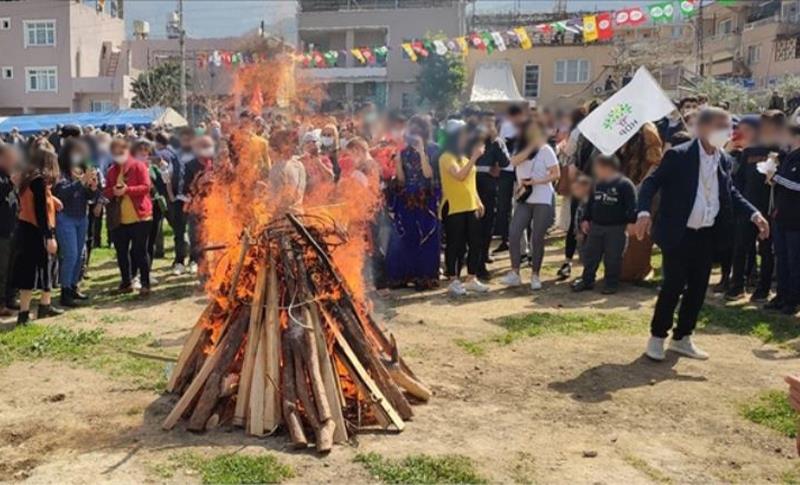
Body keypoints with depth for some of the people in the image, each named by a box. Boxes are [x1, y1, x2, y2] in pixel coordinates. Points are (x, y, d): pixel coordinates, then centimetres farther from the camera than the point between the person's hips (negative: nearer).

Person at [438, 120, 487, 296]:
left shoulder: (465, 156, 16)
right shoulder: (446, 157, -10)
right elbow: (460, 175, -26)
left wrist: (478, 201, 15)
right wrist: (475, 157, -27)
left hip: (470, 207, 8)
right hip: (453, 208, -8)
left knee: (475, 243, 7)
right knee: (455, 245, -1)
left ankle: (472, 279, 18)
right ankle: (454, 281, 10)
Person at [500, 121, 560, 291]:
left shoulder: (545, 150, -4)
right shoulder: (521, 148, 9)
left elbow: (556, 174, -9)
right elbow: (514, 161, -13)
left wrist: (536, 181, -20)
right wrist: (531, 145, -15)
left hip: (543, 200, -4)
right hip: (524, 199, 4)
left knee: (537, 239, 0)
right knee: (513, 234, -7)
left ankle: (535, 275, 13)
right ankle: (514, 273, 1)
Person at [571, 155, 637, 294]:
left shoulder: (625, 184, -11)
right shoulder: (597, 184, 10)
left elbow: (632, 205, -15)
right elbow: (590, 203, 17)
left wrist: (631, 222, -20)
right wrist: (586, 219, 14)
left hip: (616, 228, -6)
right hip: (596, 226, 7)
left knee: (613, 258, 0)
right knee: (590, 254, 10)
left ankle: (611, 284, 13)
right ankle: (587, 280, 22)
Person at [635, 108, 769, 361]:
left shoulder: (724, 160, 6)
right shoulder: (678, 156, -14)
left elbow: (730, 193, 17)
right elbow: (651, 182, -15)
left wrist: (754, 213, 4)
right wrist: (644, 212, -30)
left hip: (707, 235, 7)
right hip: (679, 234, -6)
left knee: (698, 288, 11)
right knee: (673, 286, -2)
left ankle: (682, 338, 25)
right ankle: (657, 337, 14)